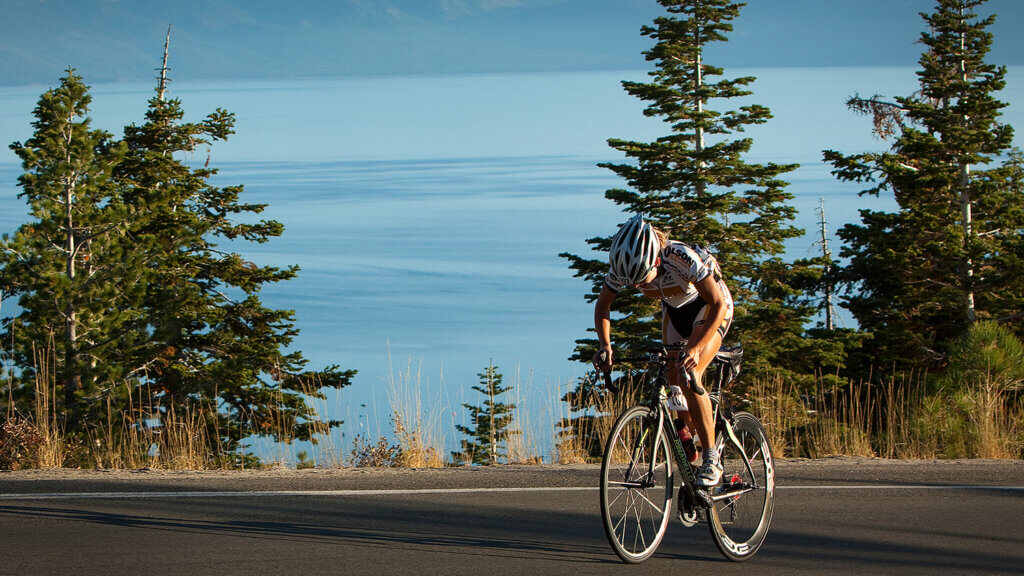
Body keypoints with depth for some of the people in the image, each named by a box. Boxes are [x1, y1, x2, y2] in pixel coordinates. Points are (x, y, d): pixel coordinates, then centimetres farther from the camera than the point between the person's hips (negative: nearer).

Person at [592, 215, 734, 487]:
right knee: (674, 384, -1)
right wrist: (604, 345, -23)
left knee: (689, 379, -23)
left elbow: (718, 304, -35)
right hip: (675, 309, 6)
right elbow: (603, 304, -7)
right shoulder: (623, 266, -25)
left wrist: (696, 347, -47)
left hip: (708, 307, -6)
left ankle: (712, 460, -16)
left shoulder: (682, 257, -40)